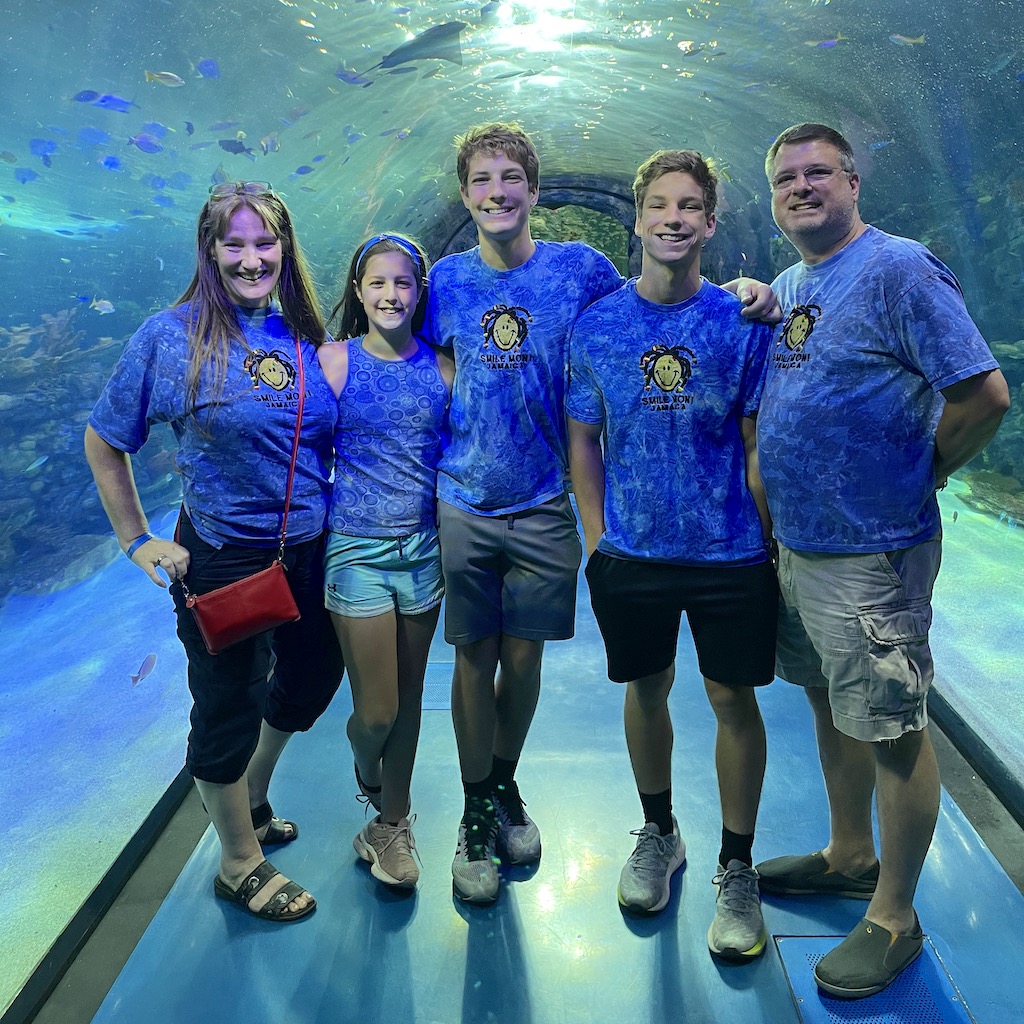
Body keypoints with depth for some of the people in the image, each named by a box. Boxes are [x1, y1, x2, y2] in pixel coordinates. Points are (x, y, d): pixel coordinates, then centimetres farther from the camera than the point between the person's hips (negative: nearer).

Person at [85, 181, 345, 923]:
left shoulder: (307, 336, 2)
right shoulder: (171, 336, -10)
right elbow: (103, 442, -2)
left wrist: (336, 521, 8)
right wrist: (137, 541, -4)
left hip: (309, 553, 6)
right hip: (222, 559, -5)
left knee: (308, 682, 21)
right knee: (228, 710, 10)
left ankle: (249, 801, 50)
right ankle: (241, 864, 34)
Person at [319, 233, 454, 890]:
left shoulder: (443, 368, 3)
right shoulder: (333, 361, -4)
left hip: (425, 548, 3)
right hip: (357, 550, -2)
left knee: (409, 700, 13)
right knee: (376, 711, 0)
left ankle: (392, 823, 35)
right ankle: (369, 778, 38)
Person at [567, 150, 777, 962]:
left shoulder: (743, 322, -3)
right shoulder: (597, 325, 0)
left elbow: (758, 445, -1)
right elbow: (584, 439, 5)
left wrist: (770, 544, -3)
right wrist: (596, 538, 1)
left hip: (731, 556, -1)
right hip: (632, 554, 2)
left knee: (734, 701, 6)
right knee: (647, 691, 14)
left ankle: (737, 867, 26)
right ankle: (659, 832, 38)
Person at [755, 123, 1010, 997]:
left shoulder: (901, 270, -13)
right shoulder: (787, 286, 12)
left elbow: (983, 394, -17)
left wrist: (917, 475, -7)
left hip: (872, 554, -8)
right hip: (797, 543, 8)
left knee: (892, 730, 4)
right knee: (831, 707, 20)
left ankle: (894, 918, 20)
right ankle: (850, 857, 39)